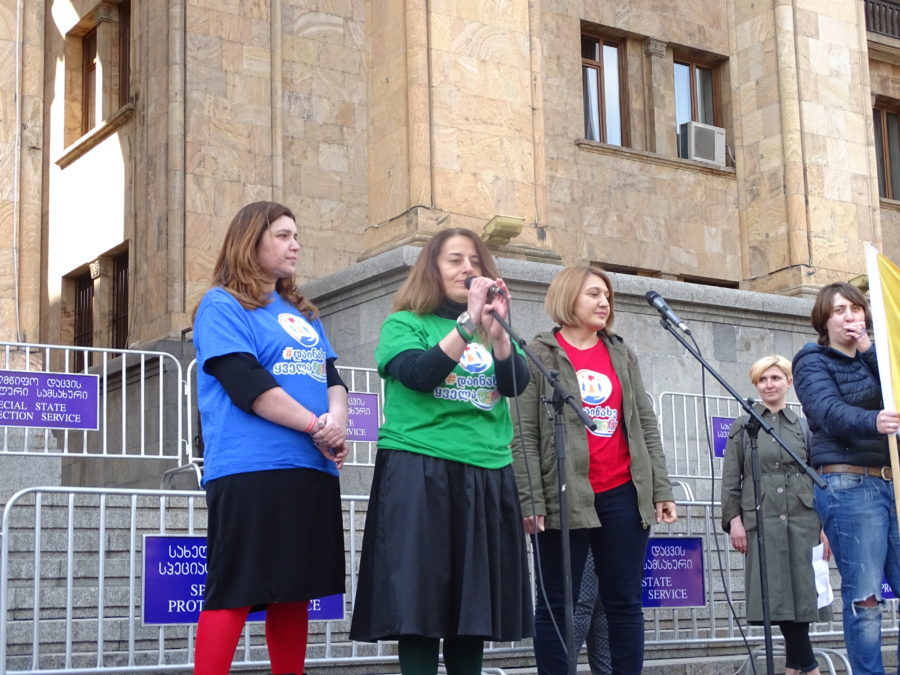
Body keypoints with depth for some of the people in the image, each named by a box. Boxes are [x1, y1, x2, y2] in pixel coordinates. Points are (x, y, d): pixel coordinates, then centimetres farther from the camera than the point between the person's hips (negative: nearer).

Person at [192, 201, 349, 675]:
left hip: (312, 469, 8)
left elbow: (332, 377, 14)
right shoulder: (222, 305, -1)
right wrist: (317, 427, -13)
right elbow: (247, 384, -13)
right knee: (235, 590, -10)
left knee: (295, 590, 9)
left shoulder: (302, 313, 22)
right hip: (251, 470, -8)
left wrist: (337, 420, -9)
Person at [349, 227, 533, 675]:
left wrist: (496, 330, -13)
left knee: (475, 601, 5)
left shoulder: (491, 332, 18)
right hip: (420, 471, -5)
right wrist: (469, 321, -16)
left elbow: (517, 384, 1)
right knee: (419, 600, -8)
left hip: (487, 474, 5)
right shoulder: (405, 323, 5)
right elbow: (418, 374, -14)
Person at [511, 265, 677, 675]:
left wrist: (661, 489, 5)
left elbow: (646, 425, 13)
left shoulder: (622, 355, 16)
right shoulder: (539, 354, 1)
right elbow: (525, 435, -5)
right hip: (563, 498, -4)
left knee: (625, 603, 6)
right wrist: (531, 501, -13)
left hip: (623, 495, 4)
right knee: (556, 606, 1)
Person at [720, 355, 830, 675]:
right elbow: (731, 478, 6)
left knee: (799, 591, -3)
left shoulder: (803, 427, 14)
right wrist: (733, 518, -6)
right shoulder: (743, 426, 11)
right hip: (762, 519, -1)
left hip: (801, 519, 1)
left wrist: (825, 524, 4)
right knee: (776, 595, -8)